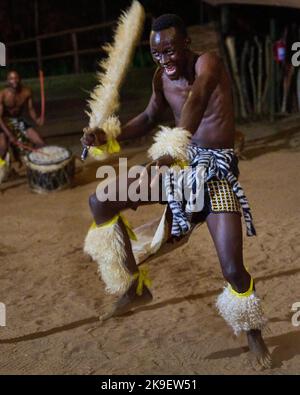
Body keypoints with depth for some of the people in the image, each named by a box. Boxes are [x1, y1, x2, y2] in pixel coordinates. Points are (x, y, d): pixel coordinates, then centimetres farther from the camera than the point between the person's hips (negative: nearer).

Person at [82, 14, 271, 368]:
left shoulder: (208, 62, -17)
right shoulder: (162, 78, 2)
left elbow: (196, 101, -39)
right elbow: (150, 118, 18)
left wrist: (172, 150, -56)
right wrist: (109, 136, 1)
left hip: (216, 168, -6)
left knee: (232, 268, -13)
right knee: (99, 203, -5)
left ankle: (253, 332, 20)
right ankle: (135, 287, 9)